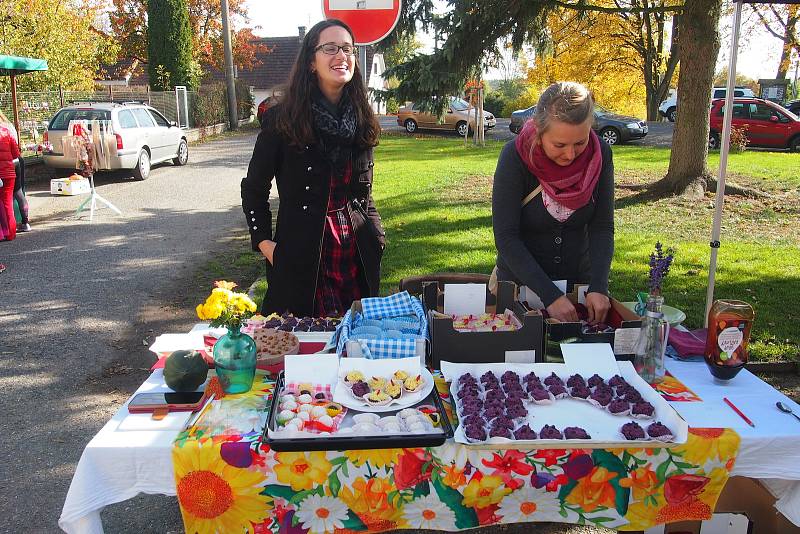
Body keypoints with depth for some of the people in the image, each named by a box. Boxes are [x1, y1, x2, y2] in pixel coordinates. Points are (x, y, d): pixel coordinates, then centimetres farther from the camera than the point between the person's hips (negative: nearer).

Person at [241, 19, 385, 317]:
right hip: (301, 254, -4)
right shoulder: (282, 120, -6)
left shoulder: (362, 120, 6)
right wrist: (263, 242, -5)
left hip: (358, 255, 4)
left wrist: (376, 234, 7)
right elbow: (253, 188, 3)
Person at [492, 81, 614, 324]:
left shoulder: (600, 154, -13)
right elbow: (506, 237, -24)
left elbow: (602, 227, -10)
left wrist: (598, 287, -24)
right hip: (521, 279, -3)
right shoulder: (516, 156, -23)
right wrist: (550, 295, -29)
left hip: (579, 277, 3)